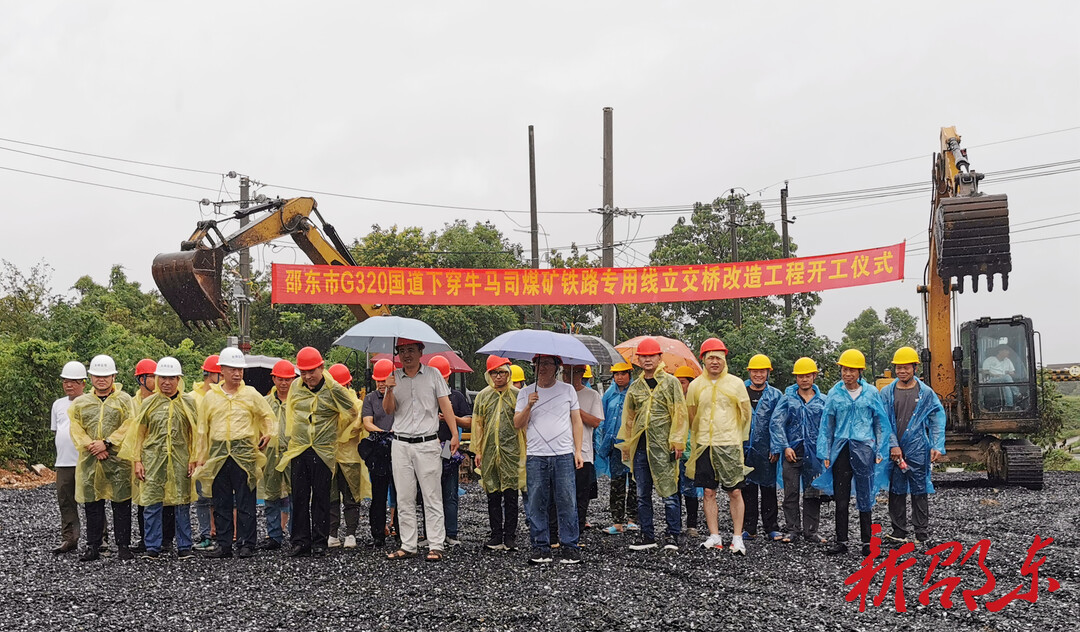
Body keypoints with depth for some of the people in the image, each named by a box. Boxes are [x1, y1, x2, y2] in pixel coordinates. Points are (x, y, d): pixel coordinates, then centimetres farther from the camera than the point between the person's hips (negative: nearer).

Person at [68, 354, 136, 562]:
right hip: (89, 461, 2)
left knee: (121, 504, 0)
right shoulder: (80, 402, 14)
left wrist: (107, 443, -13)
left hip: (118, 460, -2)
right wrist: (91, 446, -9)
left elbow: (128, 426, -4)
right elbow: (76, 428, 5)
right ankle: (92, 547, 13)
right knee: (92, 505, 6)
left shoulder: (124, 400, 6)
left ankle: (124, 546, 7)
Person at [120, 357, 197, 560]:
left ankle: (184, 547, 11)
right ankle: (152, 547, 7)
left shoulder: (188, 402, 7)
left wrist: (193, 459, 1)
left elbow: (195, 433, 8)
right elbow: (138, 432, 9)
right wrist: (137, 460, 2)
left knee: (182, 504, 3)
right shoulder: (149, 403, 7)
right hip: (153, 459, 0)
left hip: (180, 460, 0)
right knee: (152, 503, -1)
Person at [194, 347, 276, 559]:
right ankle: (223, 544, 12)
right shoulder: (210, 396, 10)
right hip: (218, 454, 2)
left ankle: (246, 544, 3)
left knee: (245, 502, -2)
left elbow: (268, 416, 17)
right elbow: (202, 429, 13)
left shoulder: (251, 394, 7)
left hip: (244, 453, -2)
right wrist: (200, 457, 10)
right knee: (221, 502, 5)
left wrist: (268, 434, 0)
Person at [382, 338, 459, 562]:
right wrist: (389, 390, -17)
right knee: (404, 499, 4)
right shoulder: (394, 377, 9)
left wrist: (454, 434, -5)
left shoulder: (433, 375, 4)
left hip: (428, 444, -2)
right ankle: (407, 546, 10)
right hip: (401, 444, 3)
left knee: (432, 498, -3)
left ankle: (436, 546, -1)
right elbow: (388, 410, 3)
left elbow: (445, 405, 3)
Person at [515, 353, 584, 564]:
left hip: (564, 455, -1)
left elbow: (576, 421, 11)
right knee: (536, 504, 1)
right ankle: (540, 548, 8)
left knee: (567, 503, -2)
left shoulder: (568, 390, 10)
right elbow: (518, 424, 6)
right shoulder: (525, 392, 11)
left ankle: (570, 547, 5)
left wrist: (578, 451, 3)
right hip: (535, 456, 1)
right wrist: (528, 406, -11)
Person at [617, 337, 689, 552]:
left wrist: (677, 441, -10)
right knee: (643, 494, 9)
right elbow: (628, 417, 20)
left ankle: (674, 534, 5)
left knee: (668, 492, -3)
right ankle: (647, 535, 17)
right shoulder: (635, 387, 14)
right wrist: (626, 445, 16)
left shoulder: (671, 382, 1)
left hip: (663, 446, -5)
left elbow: (679, 413, -3)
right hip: (640, 447, 5)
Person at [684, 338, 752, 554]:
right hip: (704, 446, 2)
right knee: (709, 492, 3)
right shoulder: (695, 386, 6)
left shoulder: (736, 384, 1)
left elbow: (746, 413, 11)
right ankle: (714, 536, 8)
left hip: (730, 445, -2)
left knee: (735, 492, -3)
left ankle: (737, 537, 1)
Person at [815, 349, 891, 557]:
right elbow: (826, 426, 10)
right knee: (841, 498, 3)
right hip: (841, 450, 1)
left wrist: (880, 451, 4)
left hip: (864, 448, -1)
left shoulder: (871, 392, 5)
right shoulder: (834, 394, 6)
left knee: (865, 497, 0)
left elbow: (881, 423, 9)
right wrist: (825, 454, 5)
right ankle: (841, 541, 9)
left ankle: (866, 542, 8)